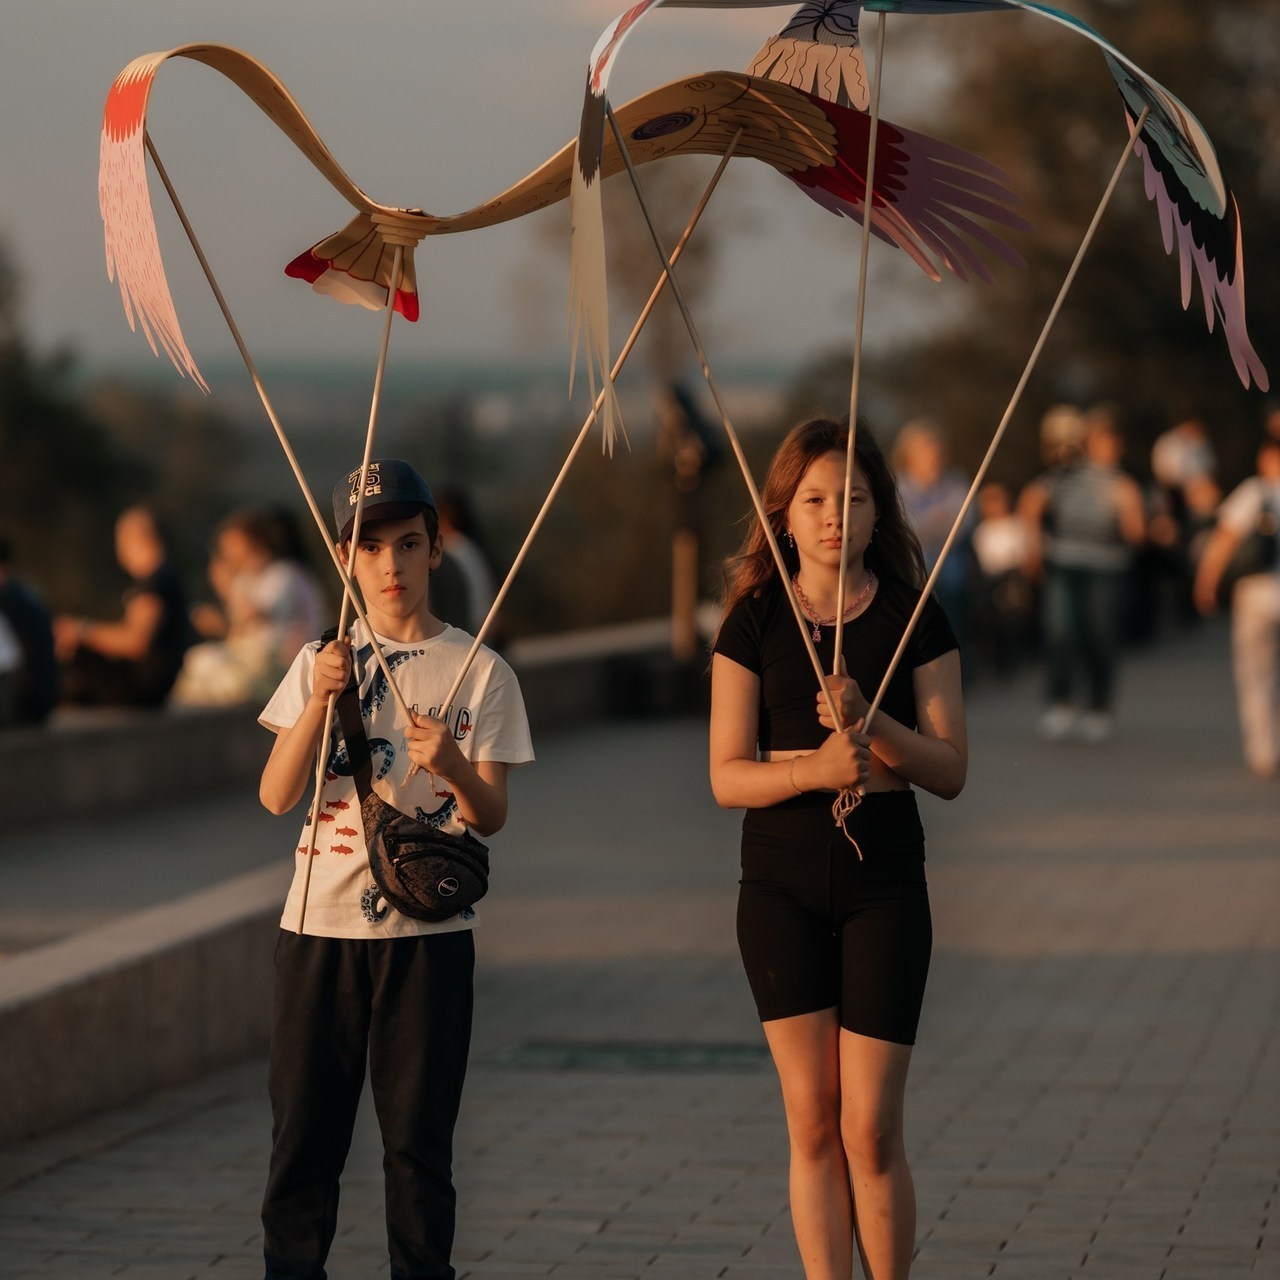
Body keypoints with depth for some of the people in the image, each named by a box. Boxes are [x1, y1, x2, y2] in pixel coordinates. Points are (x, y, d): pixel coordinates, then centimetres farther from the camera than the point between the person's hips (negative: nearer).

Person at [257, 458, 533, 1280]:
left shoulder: (480, 672, 3)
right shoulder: (321, 664, 8)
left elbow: (491, 818, -2)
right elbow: (276, 797, -2)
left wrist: (452, 765, -24)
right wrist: (321, 700, -16)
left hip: (429, 932, -1)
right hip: (321, 923, 1)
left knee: (419, 1135, 2)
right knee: (304, 1126, 2)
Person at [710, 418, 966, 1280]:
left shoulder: (915, 620, 0)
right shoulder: (755, 623, 0)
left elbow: (951, 771, -4)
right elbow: (728, 777, -3)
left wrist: (872, 724, -21)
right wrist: (814, 767, -21)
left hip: (884, 884, -1)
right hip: (782, 885, 1)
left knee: (872, 1129, -4)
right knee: (813, 1122, 3)